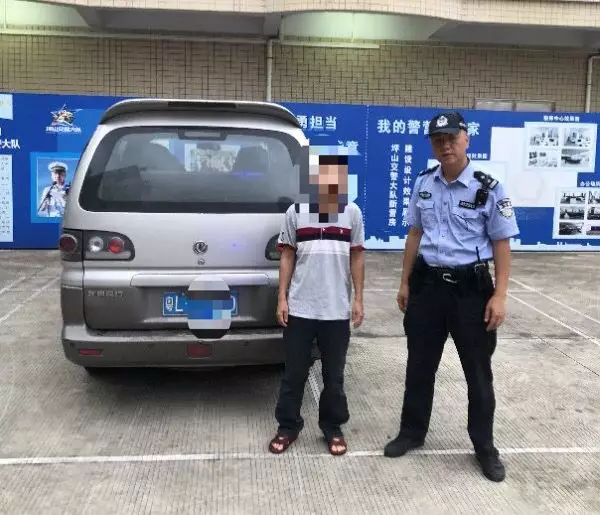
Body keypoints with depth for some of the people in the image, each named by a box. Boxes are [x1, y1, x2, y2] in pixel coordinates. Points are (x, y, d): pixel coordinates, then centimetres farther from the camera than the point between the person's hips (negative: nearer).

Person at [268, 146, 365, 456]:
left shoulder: (352, 212, 3)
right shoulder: (295, 211, 1)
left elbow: (357, 258, 6)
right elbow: (287, 256, 5)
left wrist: (358, 299, 3)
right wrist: (282, 298, 0)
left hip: (337, 310, 0)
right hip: (300, 309, 0)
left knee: (334, 375, 11)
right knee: (294, 373, 9)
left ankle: (333, 427, 27)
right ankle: (288, 426, 25)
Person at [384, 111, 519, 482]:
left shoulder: (489, 188, -10)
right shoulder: (423, 184, 3)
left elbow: (502, 244, -6)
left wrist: (500, 295, -13)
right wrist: (405, 282, 11)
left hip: (471, 287, -3)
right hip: (427, 284, 4)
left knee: (478, 371, 9)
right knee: (420, 366, 14)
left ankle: (485, 446, 26)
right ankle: (412, 432, 32)